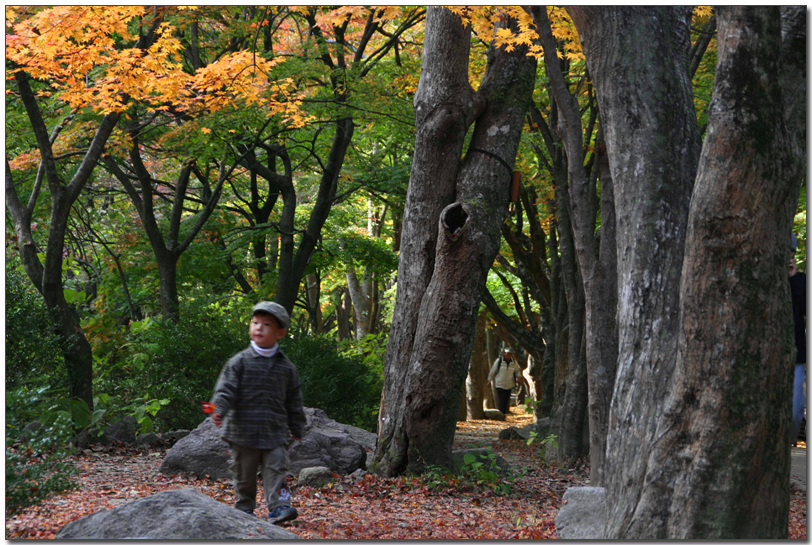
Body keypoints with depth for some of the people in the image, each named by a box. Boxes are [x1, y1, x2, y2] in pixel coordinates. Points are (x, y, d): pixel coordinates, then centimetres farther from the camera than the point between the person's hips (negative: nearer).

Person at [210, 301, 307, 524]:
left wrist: (297, 428, 16)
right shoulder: (240, 362, -1)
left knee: (277, 469, -6)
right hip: (243, 432, -1)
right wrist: (219, 409, -26)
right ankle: (244, 508, 23)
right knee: (244, 473, 9)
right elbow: (226, 388, -9)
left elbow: (294, 401, 13)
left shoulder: (286, 367, 6)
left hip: (275, 433, 1)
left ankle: (279, 507, -5)